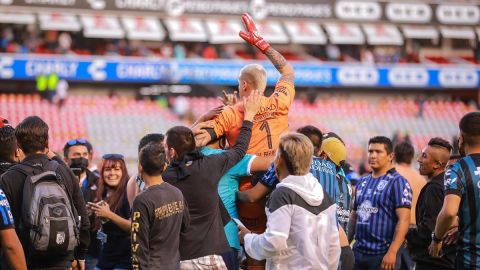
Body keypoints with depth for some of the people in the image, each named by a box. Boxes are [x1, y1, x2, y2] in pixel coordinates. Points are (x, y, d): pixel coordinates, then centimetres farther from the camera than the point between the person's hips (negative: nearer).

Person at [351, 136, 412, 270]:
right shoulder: (362, 182, 15)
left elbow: (404, 219, -14)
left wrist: (392, 252, -22)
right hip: (358, 252, 6)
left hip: (383, 255, -6)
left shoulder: (397, 182, -7)